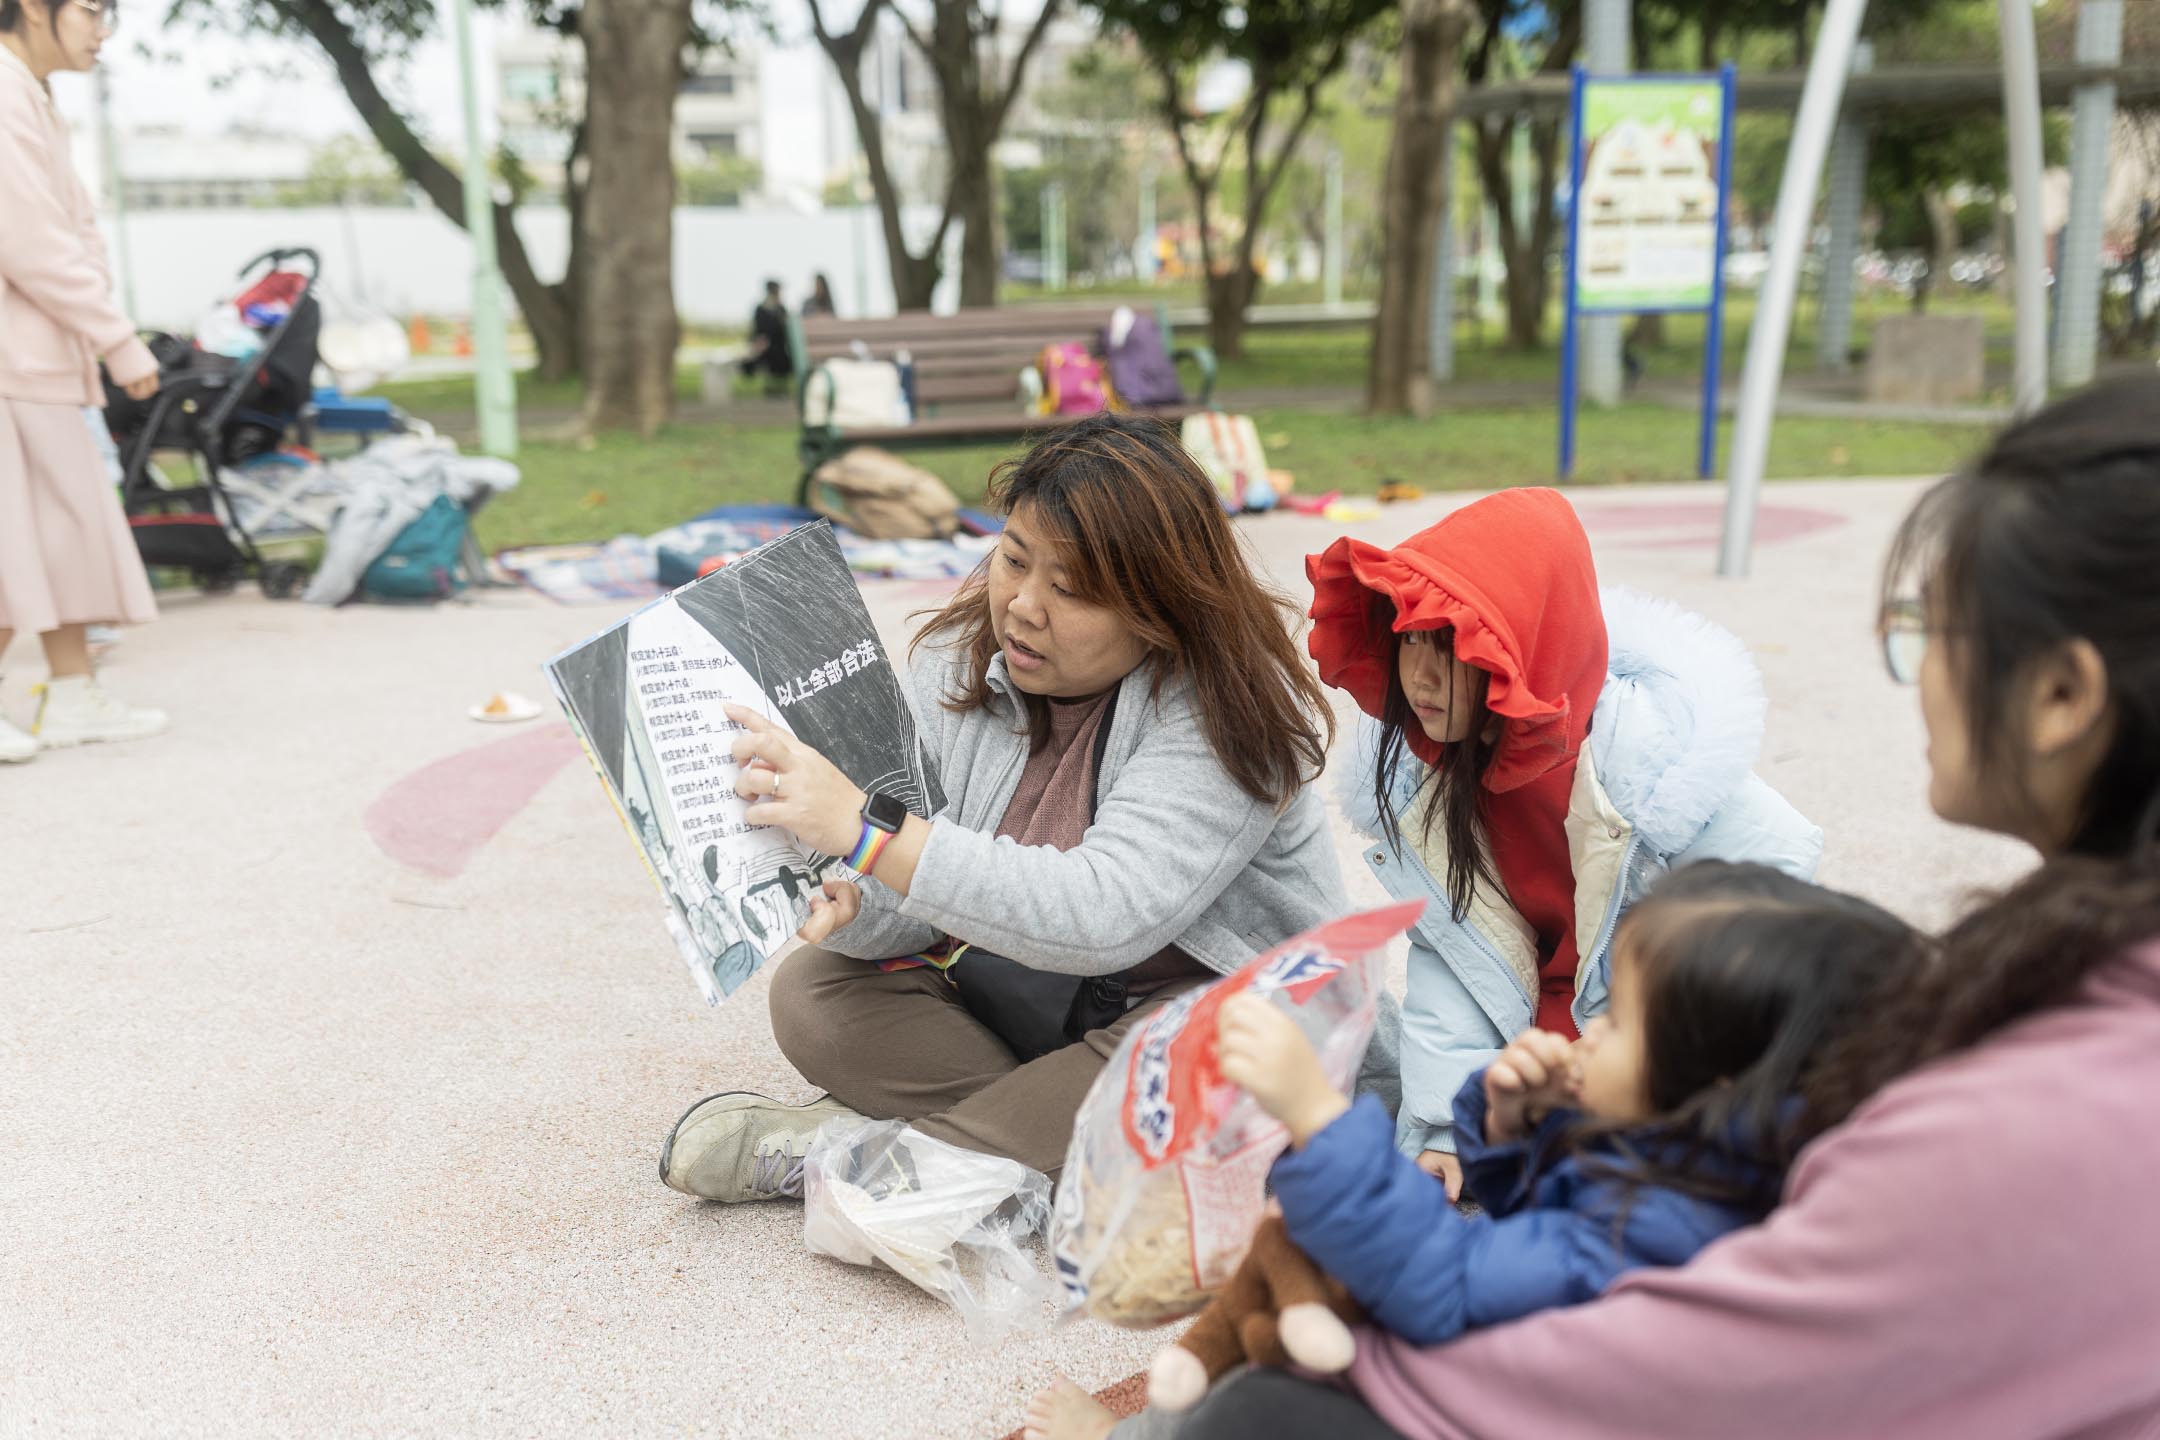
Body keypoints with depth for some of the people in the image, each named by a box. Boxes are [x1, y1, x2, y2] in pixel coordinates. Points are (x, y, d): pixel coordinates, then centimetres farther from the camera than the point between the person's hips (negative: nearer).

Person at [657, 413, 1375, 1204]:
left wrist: (866, 828, -40)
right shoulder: (957, 659, -6)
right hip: (1009, 995, 5)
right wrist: (850, 906, -30)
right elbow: (917, 909, -4)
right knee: (813, 990, -10)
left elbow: (1103, 917, -36)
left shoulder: (1229, 705, -24)